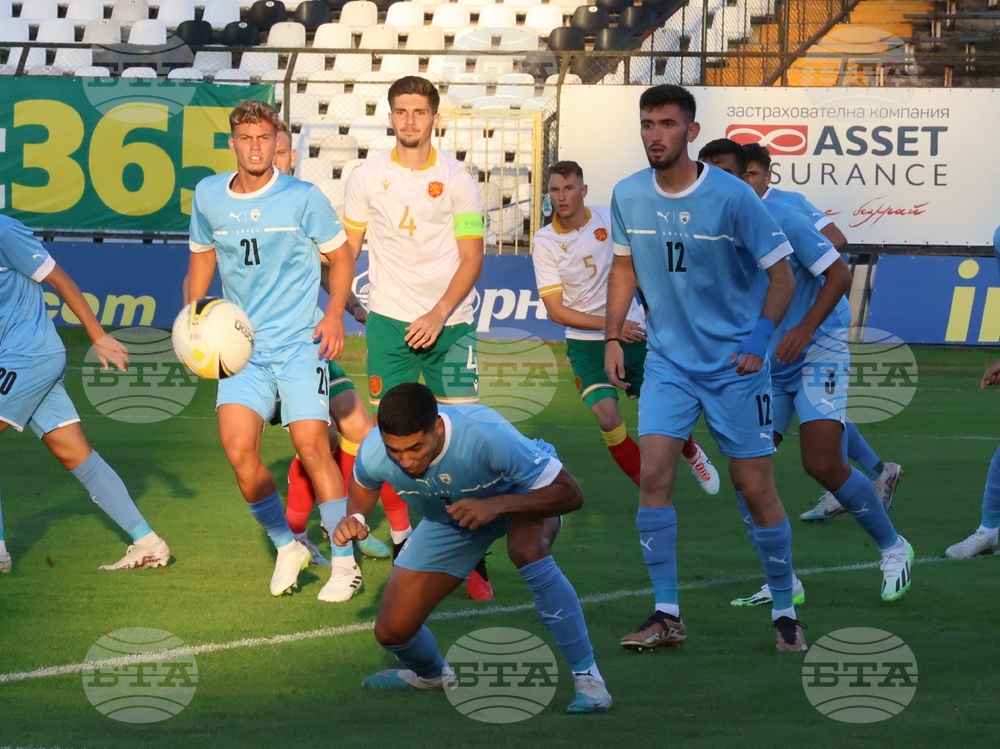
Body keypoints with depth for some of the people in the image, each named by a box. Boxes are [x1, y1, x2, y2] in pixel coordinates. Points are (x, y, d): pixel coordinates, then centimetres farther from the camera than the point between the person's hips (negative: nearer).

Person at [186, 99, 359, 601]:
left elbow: (340, 255, 5)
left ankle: (345, 563, -2)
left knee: (312, 446, -12)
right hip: (243, 345, 3)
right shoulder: (208, 197, 4)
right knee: (238, 448, -11)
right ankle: (287, 548, 10)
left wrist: (334, 314, -9)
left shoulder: (302, 198, -6)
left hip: (300, 340, -3)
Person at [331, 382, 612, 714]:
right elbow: (362, 487, -1)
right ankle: (432, 675, 35)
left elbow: (570, 494, -35)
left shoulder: (488, 435, -42)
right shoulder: (374, 453, -29)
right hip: (447, 519, 4)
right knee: (392, 631, -4)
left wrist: (495, 505, -46)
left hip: (519, 495, -4)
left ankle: (588, 677, -28)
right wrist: (354, 518, -23)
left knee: (528, 551, -40)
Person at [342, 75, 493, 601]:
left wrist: (440, 313, -14)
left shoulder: (456, 178, 0)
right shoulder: (367, 177, 5)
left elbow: (471, 258, -2)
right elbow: (346, 248, 14)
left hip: (448, 322, -2)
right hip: (388, 320, 2)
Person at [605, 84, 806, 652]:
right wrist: (613, 337, 7)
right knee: (654, 473, -12)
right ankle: (667, 616, -5)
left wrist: (759, 338, -23)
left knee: (756, 487, -1)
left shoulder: (733, 197, -15)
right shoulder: (629, 196, -1)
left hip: (735, 365, -3)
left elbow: (782, 275, -10)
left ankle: (786, 612, 14)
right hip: (669, 362, 3)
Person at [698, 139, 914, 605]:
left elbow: (839, 273, -15)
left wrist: (805, 328, -27)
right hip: (761, 364, 6)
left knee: (823, 464, -15)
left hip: (817, 353, -6)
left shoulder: (779, 219, -15)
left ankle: (892, 548, 8)